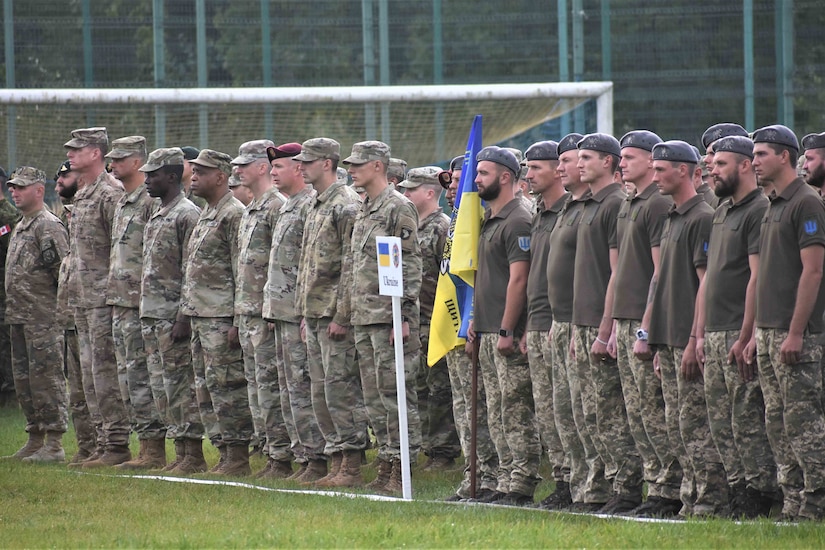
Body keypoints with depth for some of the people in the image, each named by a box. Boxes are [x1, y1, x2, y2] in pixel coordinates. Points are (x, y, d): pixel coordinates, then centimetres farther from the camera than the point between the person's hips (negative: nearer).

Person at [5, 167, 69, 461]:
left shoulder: (49, 226, -12)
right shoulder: (20, 227, 18)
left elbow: (64, 270, -16)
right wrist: (12, 309, 19)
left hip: (44, 318, -10)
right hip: (19, 316, 10)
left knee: (46, 378, -8)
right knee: (24, 381, 12)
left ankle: (54, 444, -8)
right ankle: (35, 439, 18)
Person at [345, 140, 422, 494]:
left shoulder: (398, 208, -9)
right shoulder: (364, 210, 18)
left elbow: (410, 264, -14)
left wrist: (403, 316, -18)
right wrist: (353, 312, 20)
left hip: (389, 317, -9)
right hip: (364, 318, 9)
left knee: (395, 392, -8)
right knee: (374, 396, 9)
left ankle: (402, 470, -7)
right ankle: (386, 465, 14)